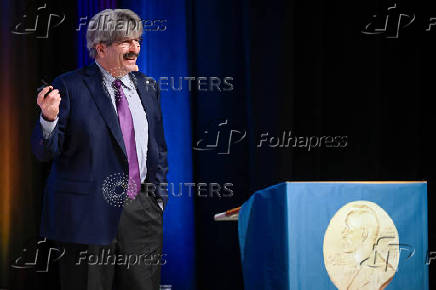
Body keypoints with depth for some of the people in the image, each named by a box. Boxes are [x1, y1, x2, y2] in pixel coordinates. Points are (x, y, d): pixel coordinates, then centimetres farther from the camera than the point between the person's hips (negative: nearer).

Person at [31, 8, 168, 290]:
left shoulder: (148, 87, 12)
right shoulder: (69, 87, -4)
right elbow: (45, 151, -6)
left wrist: (158, 199, 14)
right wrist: (49, 118, -25)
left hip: (141, 213, 4)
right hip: (88, 212, -4)